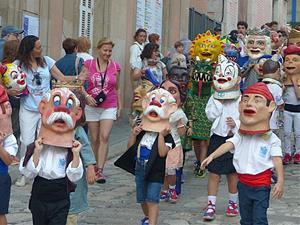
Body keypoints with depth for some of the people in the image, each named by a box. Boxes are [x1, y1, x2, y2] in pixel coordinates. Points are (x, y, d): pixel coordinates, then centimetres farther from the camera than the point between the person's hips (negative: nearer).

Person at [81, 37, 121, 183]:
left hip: (109, 107, 0)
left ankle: (100, 170, -14)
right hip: (92, 106, 0)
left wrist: (120, 106, 12)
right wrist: (87, 96, -15)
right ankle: (97, 165, 24)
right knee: (94, 139, 7)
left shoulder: (115, 66, 4)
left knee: (104, 137, -13)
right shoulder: (89, 64, 0)